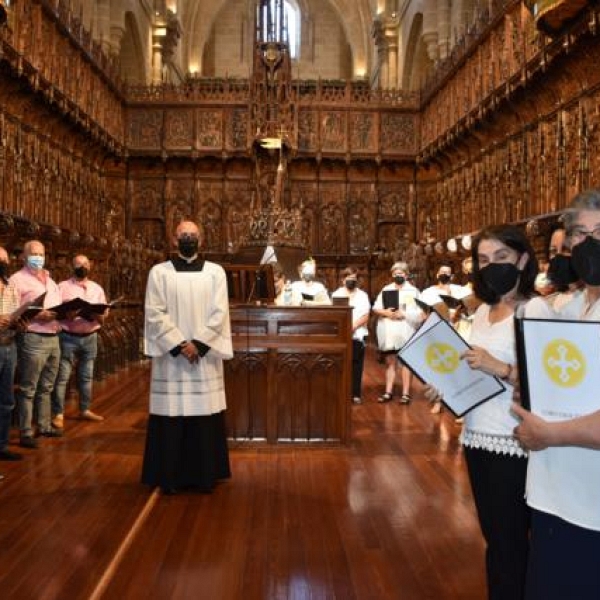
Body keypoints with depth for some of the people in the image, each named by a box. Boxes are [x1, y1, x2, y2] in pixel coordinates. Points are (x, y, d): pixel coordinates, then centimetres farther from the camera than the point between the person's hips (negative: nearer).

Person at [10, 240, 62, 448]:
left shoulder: (51, 281, 20)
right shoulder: (17, 279, -4)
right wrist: (36, 315, -23)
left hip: (53, 338, 8)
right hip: (33, 339, -7)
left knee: (46, 387, 15)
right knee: (28, 389, -3)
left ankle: (44, 425, 24)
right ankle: (26, 433, 1)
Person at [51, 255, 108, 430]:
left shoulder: (97, 288, 10)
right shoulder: (63, 286, -1)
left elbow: (103, 315, 7)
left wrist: (96, 315, -14)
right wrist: (68, 314, -24)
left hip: (90, 337, 4)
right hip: (68, 337, -4)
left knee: (86, 376, 12)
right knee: (62, 377, -3)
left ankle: (85, 410, 23)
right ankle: (58, 414, 3)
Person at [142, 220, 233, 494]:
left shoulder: (215, 272, 6)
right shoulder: (159, 272, 4)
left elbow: (219, 313, -2)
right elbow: (155, 314, -5)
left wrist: (198, 344, -13)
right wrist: (180, 345, -13)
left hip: (205, 355, 1)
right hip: (170, 355, -1)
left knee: (205, 415, 3)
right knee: (170, 416, 1)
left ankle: (205, 475, 15)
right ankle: (170, 476, 13)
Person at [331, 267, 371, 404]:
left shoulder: (362, 295, 8)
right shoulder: (336, 294, 9)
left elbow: (365, 316, -1)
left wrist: (353, 326, -16)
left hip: (357, 335, 0)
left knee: (356, 365, 2)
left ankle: (356, 394, 7)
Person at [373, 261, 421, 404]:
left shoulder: (413, 291, 1)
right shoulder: (386, 289, 11)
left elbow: (419, 312, -7)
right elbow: (375, 308, 7)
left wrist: (403, 314, -18)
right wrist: (386, 312, -11)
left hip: (405, 332, -3)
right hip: (388, 332, 4)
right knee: (390, 362, 10)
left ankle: (405, 393, 4)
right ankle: (388, 392, 16)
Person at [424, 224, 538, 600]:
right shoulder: (483, 311, 11)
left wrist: (502, 369, -28)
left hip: (514, 442, -7)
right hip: (477, 435, 8)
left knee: (510, 540, 4)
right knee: (493, 534, 20)